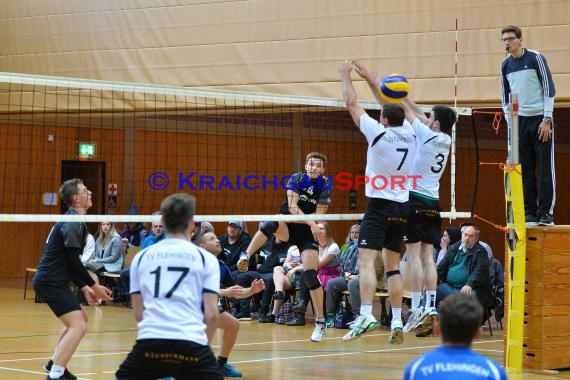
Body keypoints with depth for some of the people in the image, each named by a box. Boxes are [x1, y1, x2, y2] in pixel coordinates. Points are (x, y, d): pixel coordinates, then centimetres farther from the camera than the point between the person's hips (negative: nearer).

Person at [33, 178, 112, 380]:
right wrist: (94, 286, -11)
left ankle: (54, 363, 27)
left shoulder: (73, 221, 17)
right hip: (51, 281, -11)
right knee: (78, 325, -17)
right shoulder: (73, 223, -15)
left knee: (80, 319, 22)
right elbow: (73, 262, -19)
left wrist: (84, 288, 14)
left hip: (51, 280, 11)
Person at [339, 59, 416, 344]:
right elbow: (392, 106, 21)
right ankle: (397, 321, 8)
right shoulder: (409, 133, 6)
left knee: (366, 259, -12)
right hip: (402, 207, 6)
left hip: (380, 205, -6)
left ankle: (366, 315, -28)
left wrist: (346, 76, 13)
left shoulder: (379, 133, -9)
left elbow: (352, 104, -1)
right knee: (392, 265, 11)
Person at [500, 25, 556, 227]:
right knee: (525, 169, 3)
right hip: (520, 120, 5)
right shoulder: (505, 65, 8)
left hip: (540, 119, -5)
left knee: (545, 168, -5)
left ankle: (546, 213, -4)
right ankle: (530, 212, 7)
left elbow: (549, 88, -7)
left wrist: (546, 120, -12)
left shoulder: (535, 58, -6)